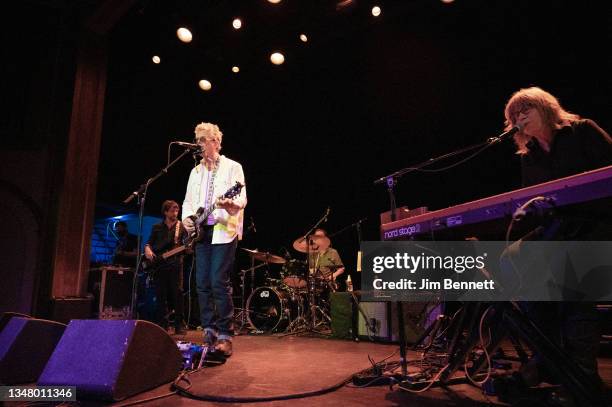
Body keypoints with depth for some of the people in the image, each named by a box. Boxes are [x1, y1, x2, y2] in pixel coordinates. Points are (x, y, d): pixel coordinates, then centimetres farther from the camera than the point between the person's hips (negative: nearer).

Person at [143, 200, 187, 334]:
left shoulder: (181, 226, 9)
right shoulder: (157, 227, 13)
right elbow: (149, 243, 15)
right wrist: (148, 250, -5)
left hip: (175, 263, -2)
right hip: (158, 264, 2)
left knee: (177, 294, -7)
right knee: (161, 295, 2)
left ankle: (179, 325, -2)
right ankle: (162, 325, 10)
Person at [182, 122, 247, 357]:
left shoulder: (232, 167, 1)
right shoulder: (196, 172, 19)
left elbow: (242, 199, -9)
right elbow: (188, 200, 22)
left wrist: (231, 205, -31)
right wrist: (187, 218, 2)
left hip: (223, 231, -6)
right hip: (201, 232, 6)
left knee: (219, 282, -11)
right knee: (202, 284, 5)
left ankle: (225, 336, -3)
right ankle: (209, 332, 16)